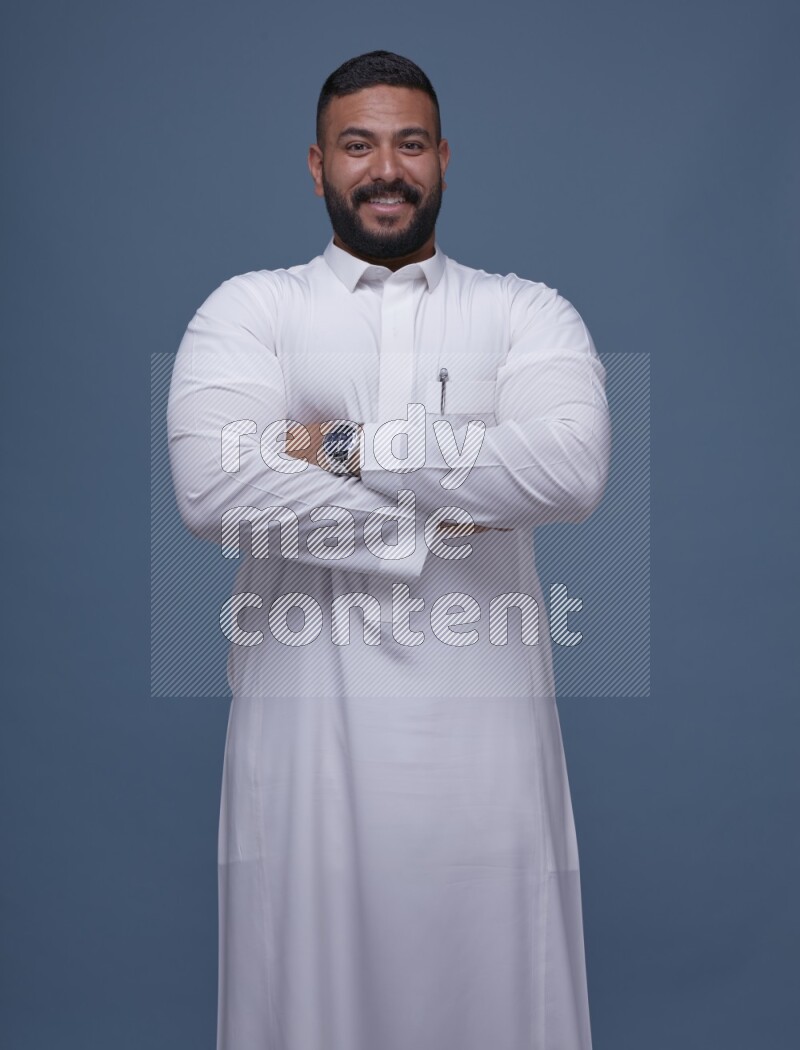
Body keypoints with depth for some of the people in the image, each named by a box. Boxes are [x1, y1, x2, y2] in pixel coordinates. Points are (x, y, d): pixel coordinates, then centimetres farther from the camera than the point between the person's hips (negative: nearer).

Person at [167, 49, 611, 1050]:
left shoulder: (527, 312, 8)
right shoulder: (249, 308, 6)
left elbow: (573, 468, -12)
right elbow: (210, 483, -12)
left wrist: (353, 445, -12)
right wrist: (436, 521, -9)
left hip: (482, 715, 1)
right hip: (307, 717, 0)